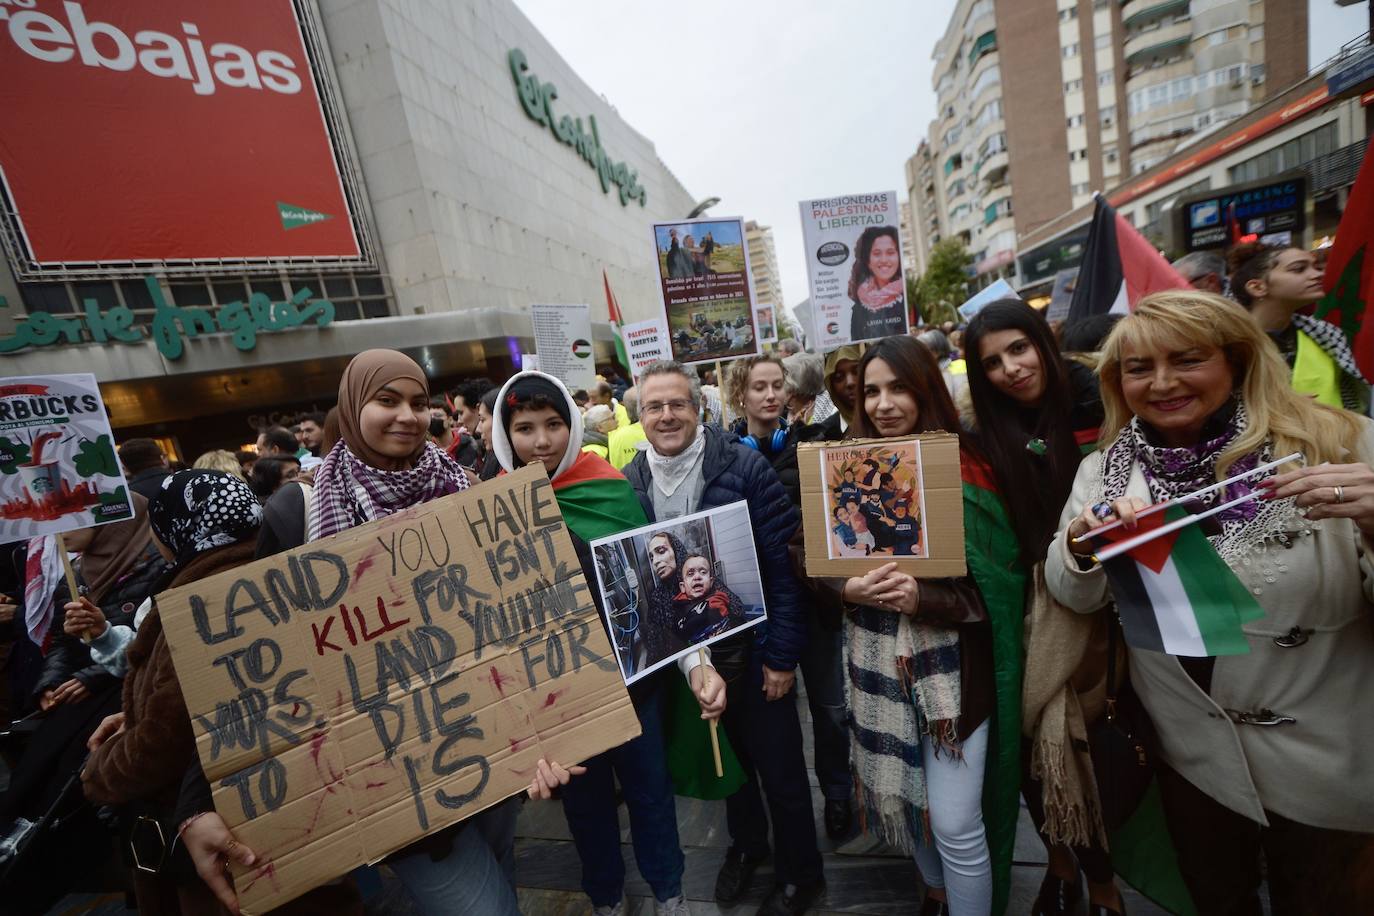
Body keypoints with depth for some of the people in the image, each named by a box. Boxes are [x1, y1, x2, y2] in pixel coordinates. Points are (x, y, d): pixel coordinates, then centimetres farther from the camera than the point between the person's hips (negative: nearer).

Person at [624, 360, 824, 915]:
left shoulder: (745, 468, -18)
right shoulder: (630, 483, -5)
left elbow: (784, 565, -15)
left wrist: (782, 655, -14)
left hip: (752, 650, -3)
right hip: (683, 656, 4)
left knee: (779, 768, 15)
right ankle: (746, 844, 53)